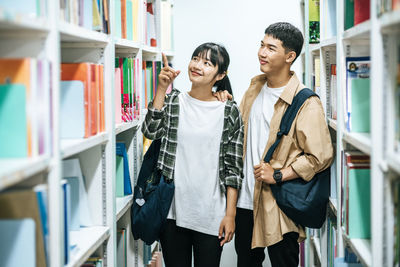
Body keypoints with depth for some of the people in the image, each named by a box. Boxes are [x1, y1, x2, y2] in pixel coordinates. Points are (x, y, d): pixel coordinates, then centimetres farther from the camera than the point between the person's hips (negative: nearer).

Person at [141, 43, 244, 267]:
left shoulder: (229, 111, -1)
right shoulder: (173, 102, 4)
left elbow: (234, 167, -1)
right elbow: (151, 131, -14)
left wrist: (230, 214, -5)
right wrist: (162, 89, -16)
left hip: (210, 215, -1)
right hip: (172, 210, 1)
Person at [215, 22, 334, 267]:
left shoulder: (306, 102, -15)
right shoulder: (255, 86, 9)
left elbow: (321, 156, -18)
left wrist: (278, 175, -19)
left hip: (278, 206, -7)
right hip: (245, 199, 7)